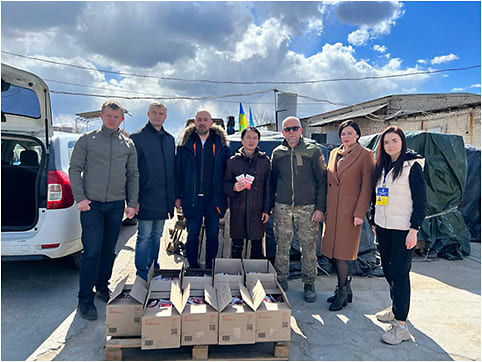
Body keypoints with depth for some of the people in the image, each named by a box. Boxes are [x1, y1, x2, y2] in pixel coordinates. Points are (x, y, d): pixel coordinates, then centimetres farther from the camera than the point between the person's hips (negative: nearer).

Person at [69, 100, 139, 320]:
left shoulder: (128, 144, 10)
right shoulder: (87, 140, 4)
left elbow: (133, 176, 11)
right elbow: (75, 169, 2)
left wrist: (131, 203, 4)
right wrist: (80, 198, -8)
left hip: (116, 205, 3)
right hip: (91, 204, -3)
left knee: (109, 250, 12)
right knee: (92, 251, -5)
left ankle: (102, 287, 30)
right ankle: (85, 299, 6)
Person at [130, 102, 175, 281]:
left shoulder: (169, 139, 14)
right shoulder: (137, 138, -4)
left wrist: (175, 195, 12)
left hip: (164, 199, 6)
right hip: (146, 198, -5)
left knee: (157, 235, 15)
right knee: (145, 236, 0)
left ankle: (153, 268, 27)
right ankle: (142, 271, 14)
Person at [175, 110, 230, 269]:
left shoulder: (220, 143, 4)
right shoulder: (186, 144, 4)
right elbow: (178, 171, 4)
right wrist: (178, 196, 0)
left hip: (214, 199, 1)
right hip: (192, 199, 0)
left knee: (212, 235, 9)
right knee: (192, 235, 8)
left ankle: (210, 268, 24)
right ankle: (193, 267, 24)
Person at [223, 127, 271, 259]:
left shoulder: (264, 161, 6)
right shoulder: (233, 161, 4)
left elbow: (268, 187, 7)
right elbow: (225, 183, 8)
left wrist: (266, 209, 2)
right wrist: (234, 188, -15)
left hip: (257, 210, 1)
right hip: (237, 210, 0)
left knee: (257, 244, 8)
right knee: (236, 245, 6)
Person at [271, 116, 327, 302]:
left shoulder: (313, 151, 2)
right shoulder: (277, 153, 10)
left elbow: (322, 181, 1)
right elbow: (272, 181, 15)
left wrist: (320, 207, -6)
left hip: (307, 208, -2)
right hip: (282, 207, 2)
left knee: (309, 247, 1)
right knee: (282, 246, 7)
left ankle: (309, 284, 18)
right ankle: (281, 281, 23)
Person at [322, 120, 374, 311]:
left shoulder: (365, 155, -5)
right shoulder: (334, 153, 12)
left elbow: (367, 186, -8)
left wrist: (359, 213, -13)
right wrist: (324, 207, 13)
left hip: (349, 210, -6)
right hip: (332, 210, 6)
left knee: (342, 252, -3)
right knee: (334, 250, 11)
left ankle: (343, 293, 13)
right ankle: (344, 289, 26)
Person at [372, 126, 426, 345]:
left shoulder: (412, 166, -8)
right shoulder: (382, 166, 12)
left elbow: (420, 201, -10)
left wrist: (414, 229, -15)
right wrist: (375, 223, 16)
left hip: (403, 228, -7)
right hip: (383, 226, 7)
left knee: (399, 273, -6)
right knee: (387, 269, 15)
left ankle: (401, 325, 2)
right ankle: (396, 308, 34)